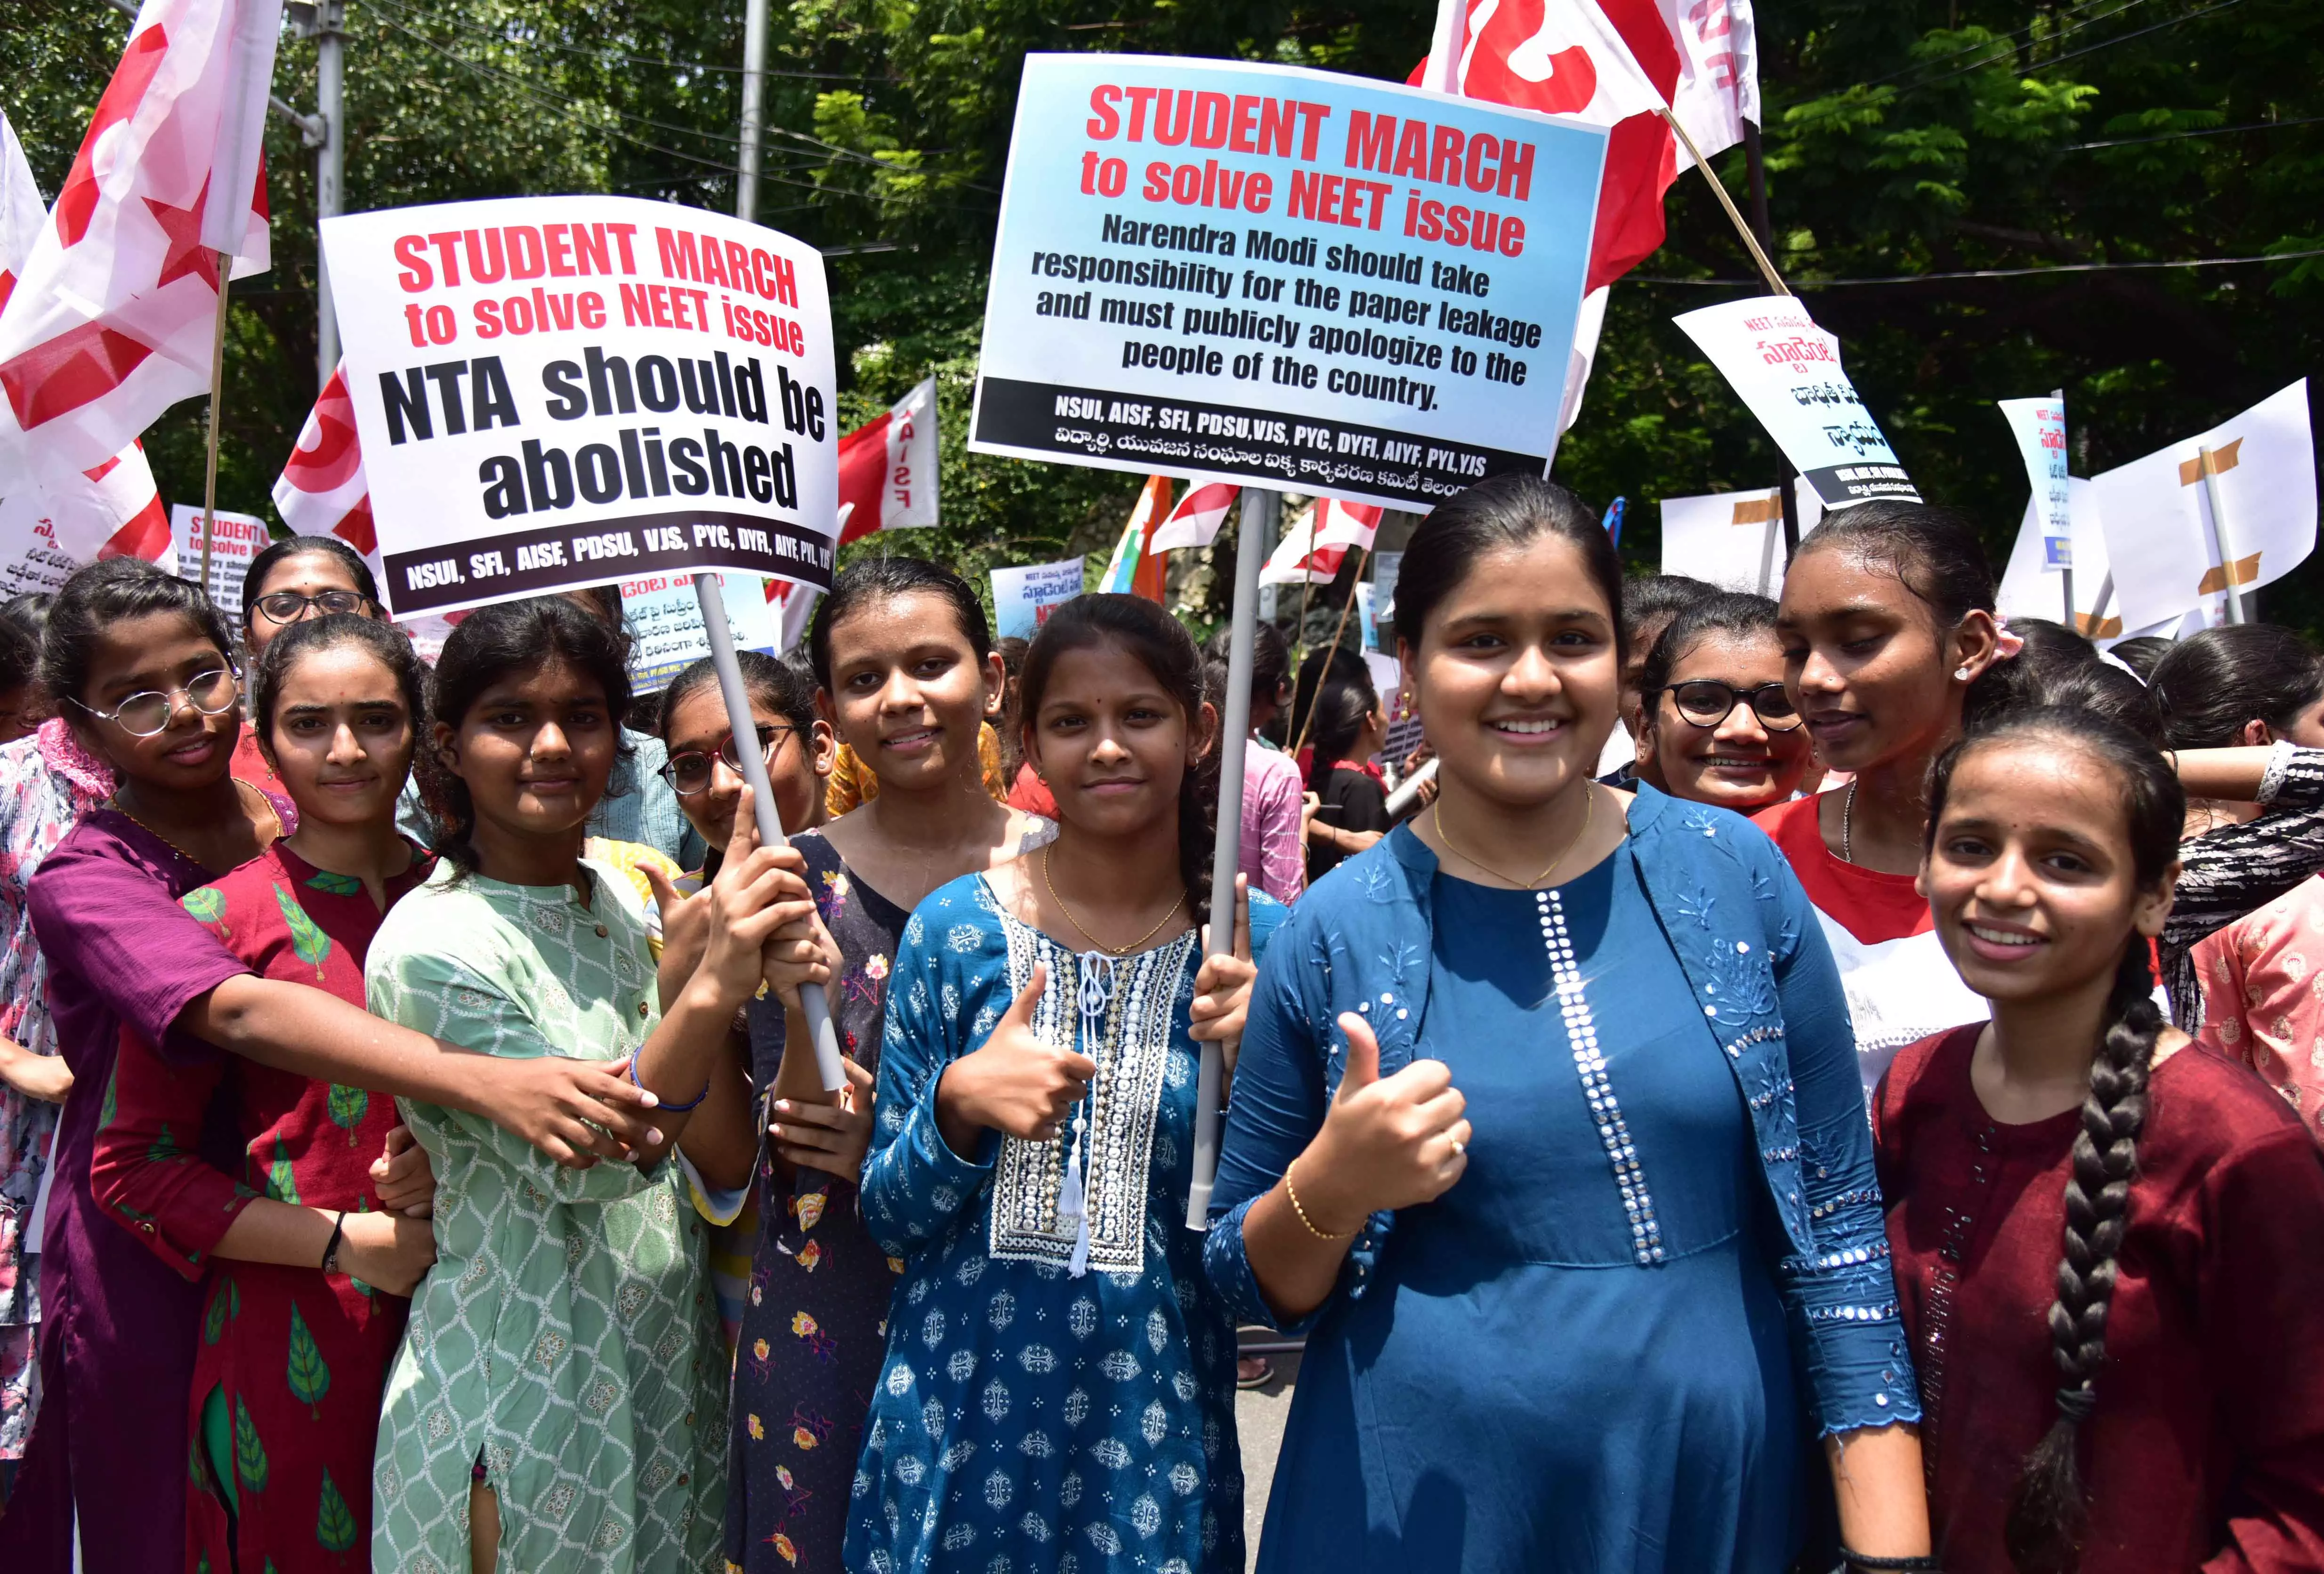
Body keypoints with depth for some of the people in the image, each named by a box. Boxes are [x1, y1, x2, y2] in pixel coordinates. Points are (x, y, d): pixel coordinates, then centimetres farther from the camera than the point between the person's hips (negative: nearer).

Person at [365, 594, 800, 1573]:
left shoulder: (629, 899, 4)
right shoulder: (429, 946, -14)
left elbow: (726, 1171, -2)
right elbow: (584, 1165, -25)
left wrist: (694, 975, -16)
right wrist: (709, 989, -37)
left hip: (674, 1376, 6)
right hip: (523, 1411, -6)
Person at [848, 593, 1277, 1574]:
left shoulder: (1253, 944, -6)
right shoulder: (955, 929, -5)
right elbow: (888, 1217, 0)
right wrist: (960, 1104, -19)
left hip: (1156, 1429, 0)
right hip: (959, 1421, 1)